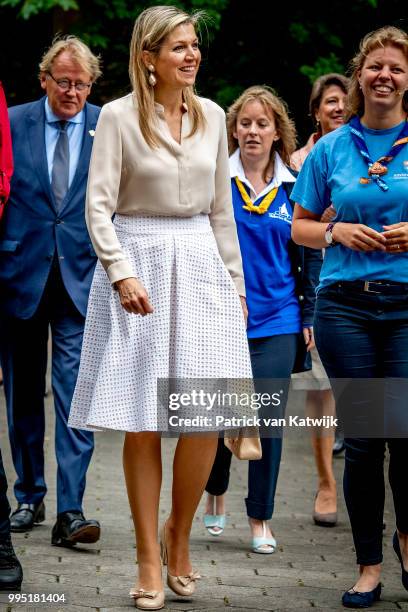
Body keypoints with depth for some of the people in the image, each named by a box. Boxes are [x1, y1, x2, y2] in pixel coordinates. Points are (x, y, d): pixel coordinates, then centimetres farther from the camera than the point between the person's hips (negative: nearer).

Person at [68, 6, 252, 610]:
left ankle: (179, 533, 17)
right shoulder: (118, 116, -3)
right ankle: (150, 558, 10)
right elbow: (98, 205, -7)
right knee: (142, 424, -1)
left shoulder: (212, 117, 10)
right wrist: (123, 274, -18)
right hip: (137, 265, -3)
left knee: (207, 416, -6)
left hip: (201, 266, 3)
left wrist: (234, 281, 13)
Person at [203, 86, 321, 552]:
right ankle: (215, 492, 34)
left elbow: (309, 256, 10)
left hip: (277, 321, 1)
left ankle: (260, 519, 11)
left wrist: (308, 316, 7)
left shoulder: (293, 188, 5)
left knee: (268, 418, -1)